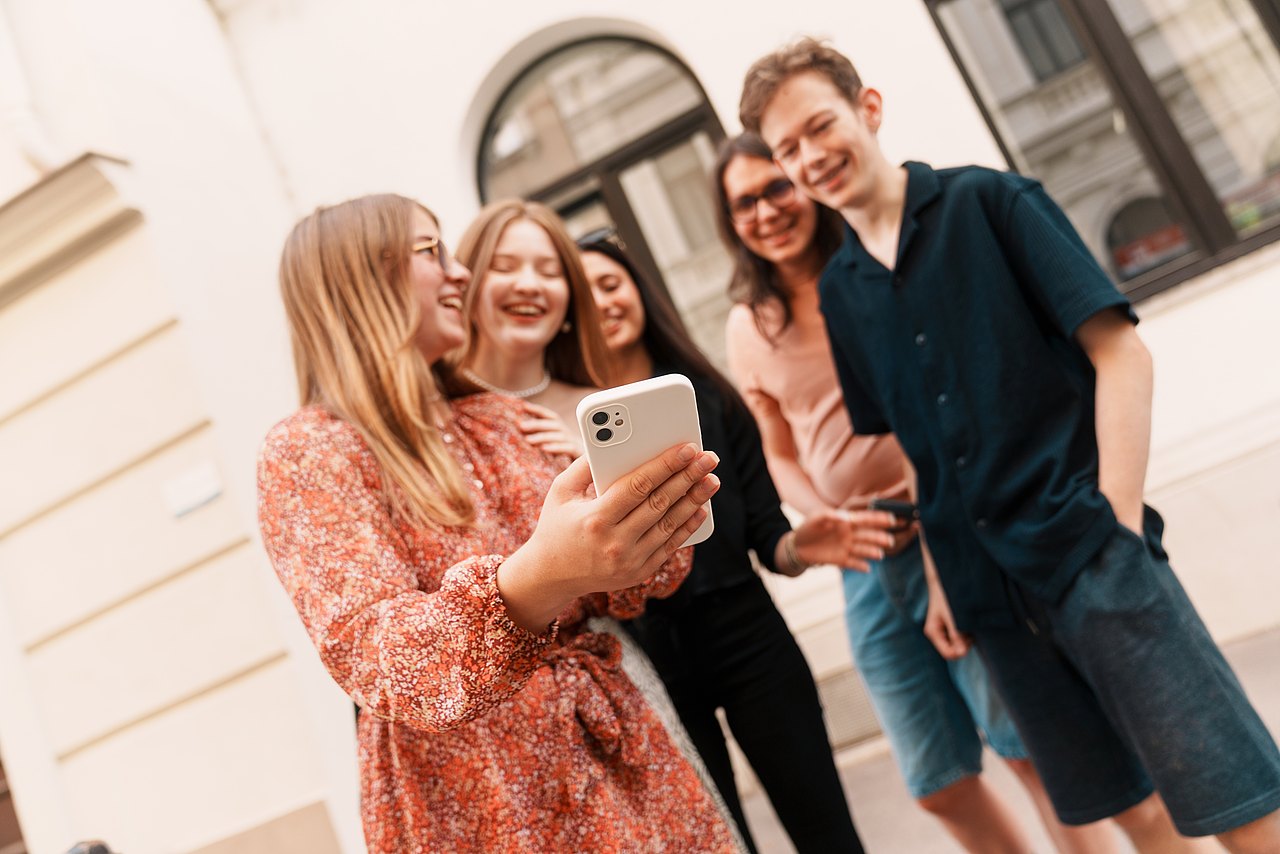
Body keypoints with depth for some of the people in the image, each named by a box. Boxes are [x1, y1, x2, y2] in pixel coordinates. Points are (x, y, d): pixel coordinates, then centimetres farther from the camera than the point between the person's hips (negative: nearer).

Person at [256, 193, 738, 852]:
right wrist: (536, 579, -40)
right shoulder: (303, 455, -10)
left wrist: (648, 526, -16)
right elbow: (379, 663, -22)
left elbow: (615, 590, 7)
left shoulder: (494, 420, 9)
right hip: (470, 800, -5)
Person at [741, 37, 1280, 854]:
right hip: (991, 590, 4)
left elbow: (1119, 353, -6)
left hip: (1089, 549, -4)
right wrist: (941, 577, 8)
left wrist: (1116, 525, -13)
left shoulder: (987, 202, -2)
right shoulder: (838, 292, 10)